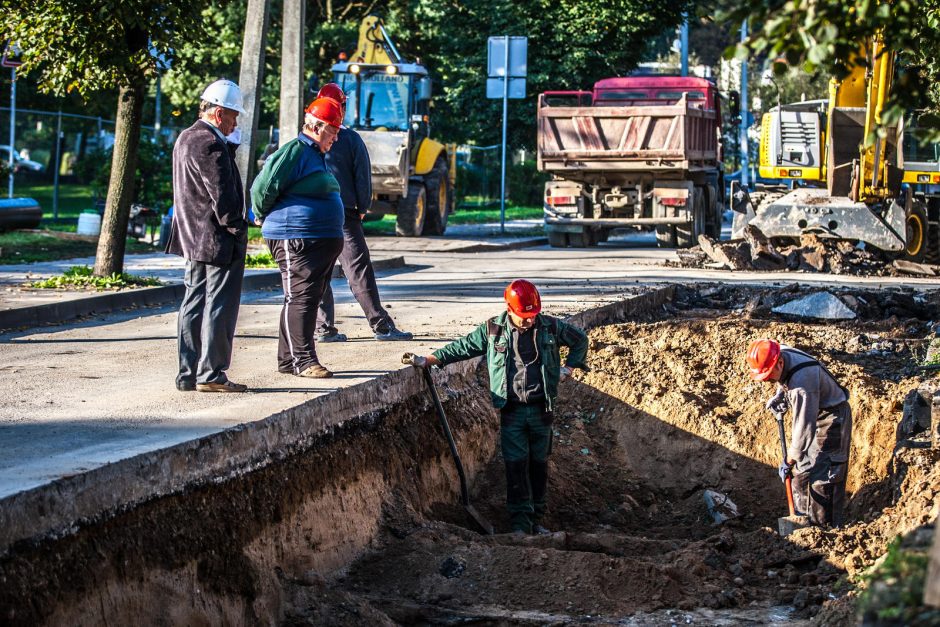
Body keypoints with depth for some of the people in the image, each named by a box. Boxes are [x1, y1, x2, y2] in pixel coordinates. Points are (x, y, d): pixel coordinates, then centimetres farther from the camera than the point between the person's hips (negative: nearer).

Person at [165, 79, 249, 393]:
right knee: (219, 307, -3)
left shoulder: (185, 139, 14)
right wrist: (237, 229, -10)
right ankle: (211, 373, -1)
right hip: (219, 240, -10)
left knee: (194, 305, 12)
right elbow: (223, 196, -20)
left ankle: (188, 373, 15)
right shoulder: (211, 144, -18)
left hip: (193, 238, 10)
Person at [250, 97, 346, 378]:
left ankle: (288, 359, 17)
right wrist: (267, 219, -1)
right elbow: (262, 189, -16)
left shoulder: (317, 155, 19)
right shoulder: (294, 152, -13)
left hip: (323, 242, 10)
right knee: (300, 297, -10)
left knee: (310, 299, 11)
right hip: (296, 240, -10)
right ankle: (303, 359, -10)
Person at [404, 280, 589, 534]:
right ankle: (520, 521, -6)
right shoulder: (493, 330, -1)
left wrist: (568, 368, 9)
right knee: (516, 464, -8)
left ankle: (536, 519, 16)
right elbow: (462, 347, 5)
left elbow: (580, 339, 17)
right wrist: (427, 360, -1)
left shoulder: (550, 327, 1)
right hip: (511, 410, -1)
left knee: (539, 463, 8)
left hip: (541, 408, 2)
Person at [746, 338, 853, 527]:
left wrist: (789, 462, -25)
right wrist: (778, 396, -6)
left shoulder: (802, 381, -39)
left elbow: (804, 427, -34)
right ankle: (803, 517, 31)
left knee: (822, 476, -8)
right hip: (810, 413, 9)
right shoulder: (778, 353, -13)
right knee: (801, 471, 17)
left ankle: (826, 528, 1)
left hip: (830, 418, -9)